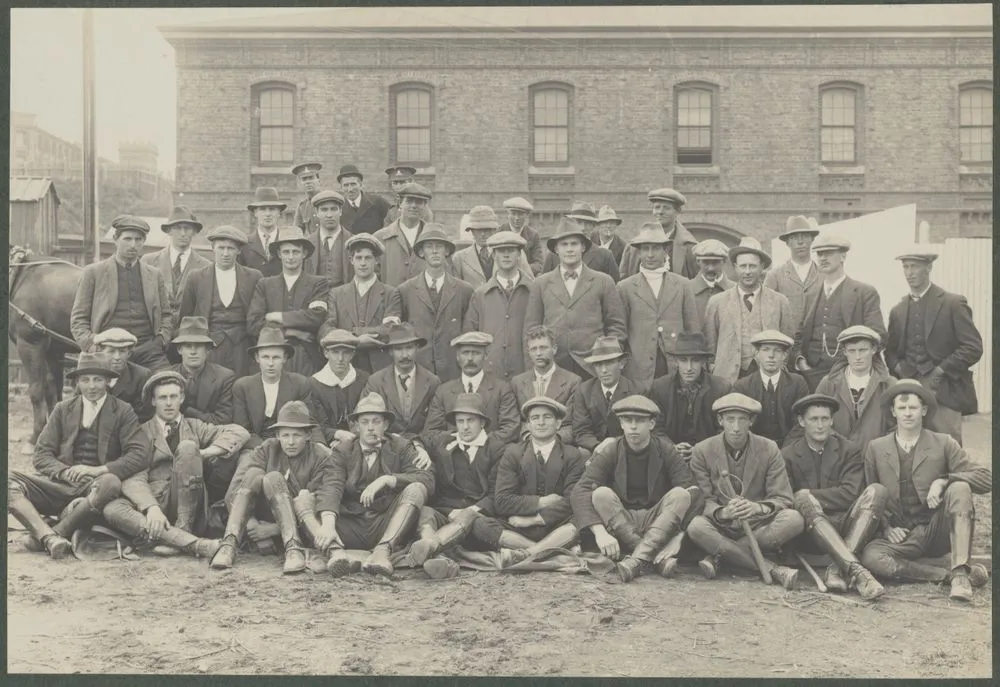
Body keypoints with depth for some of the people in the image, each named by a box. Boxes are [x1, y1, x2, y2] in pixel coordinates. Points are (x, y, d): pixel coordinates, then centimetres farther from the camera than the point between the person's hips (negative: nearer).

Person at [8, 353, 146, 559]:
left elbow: (139, 455, -6)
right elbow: (41, 455, 7)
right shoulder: (63, 409, 13)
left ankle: (49, 534, -27)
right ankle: (49, 537, -38)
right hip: (62, 484, 3)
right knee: (9, 480, -21)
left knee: (111, 484, -37)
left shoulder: (122, 412, 5)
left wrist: (99, 470, -18)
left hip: (95, 485, -2)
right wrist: (66, 472, -14)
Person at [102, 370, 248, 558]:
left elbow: (240, 433, 4)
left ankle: (182, 529, -23)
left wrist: (204, 453, -9)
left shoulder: (194, 427, 17)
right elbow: (134, 478, -4)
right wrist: (151, 507, -23)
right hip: (154, 504, 0)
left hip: (189, 509, 0)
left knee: (187, 447, -19)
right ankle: (195, 544, -39)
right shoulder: (142, 432, 12)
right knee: (112, 510, -30)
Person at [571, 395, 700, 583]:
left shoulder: (666, 451, -3)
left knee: (679, 495, -25)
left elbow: (692, 491, -10)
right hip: (620, 523, 0)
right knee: (601, 494, -27)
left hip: (657, 521, 0)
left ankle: (638, 559, -39)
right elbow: (580, 492, -19)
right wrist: (600, 532, -34)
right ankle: (659, 556, -35)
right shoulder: (609, 453, -7)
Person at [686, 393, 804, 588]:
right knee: (696, 527, -34)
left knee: (794, 520, -28)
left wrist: (758, 507, -28)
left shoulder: (769, 450, -1)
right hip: (720, 527, -1)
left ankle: (719, 555, -21)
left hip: (757, 527, 1)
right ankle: (772, 570, -29)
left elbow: (783, 499, -5)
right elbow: (702, 499, -5)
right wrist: (722, 512, -28)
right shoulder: (702, 451, -2)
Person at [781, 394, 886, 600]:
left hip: (845, 529, 2)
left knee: (876, 491, -23)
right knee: (803, 499, -33)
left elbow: (850, 494, -6)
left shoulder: (849, 450, 10)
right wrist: (803, 499, -19)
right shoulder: (788, 455, 10)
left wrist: (807, 496, -9)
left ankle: (838, 568, -35)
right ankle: (855, 570, -47)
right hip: (808, 535, -1)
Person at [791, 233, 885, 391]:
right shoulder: (810, 295, 18)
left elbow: (877, 336, -1)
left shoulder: (865, 293, 5)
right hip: (812, 376, 3)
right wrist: (798, 359, -1)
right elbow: (799, 335, 18)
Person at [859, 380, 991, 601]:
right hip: (900, 535, 0)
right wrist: (886, 527, -7)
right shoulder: (876, 448, 8)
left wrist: (943, 481, -20)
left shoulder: (943, 444, 5)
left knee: (959, 488, -28)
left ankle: (960, 573, -28)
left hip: (938, 532, 0)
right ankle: (950, 574, -23)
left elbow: (986, 477, -5)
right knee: (870, 557, -31)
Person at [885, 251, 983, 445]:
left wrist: (940, 371, -10)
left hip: (943, 392, -4)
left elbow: (973, 347, -5)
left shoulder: (953, 304, 0)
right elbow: (890, 351, 21)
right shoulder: (897, 311, 15)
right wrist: (898, 368, 0)